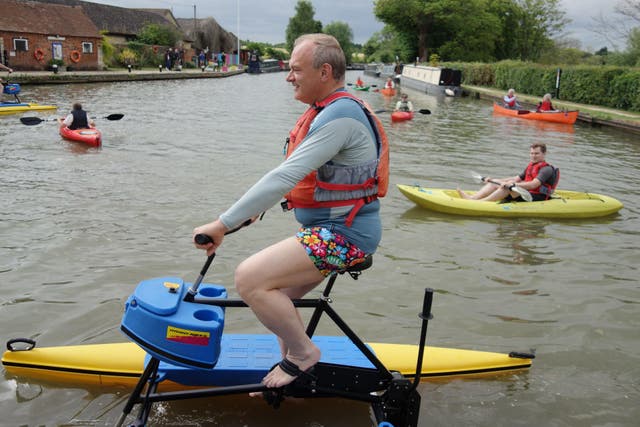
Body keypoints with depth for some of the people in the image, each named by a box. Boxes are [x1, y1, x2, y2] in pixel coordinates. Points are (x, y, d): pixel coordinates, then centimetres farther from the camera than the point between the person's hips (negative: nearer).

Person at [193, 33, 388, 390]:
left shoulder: (339, 115, -21)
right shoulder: (329, 110, 13)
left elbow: (285, 176, -28)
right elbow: (298, 175, 22)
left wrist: (223, 224, -26)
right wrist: (255, 209, 18)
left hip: (343, 235, -10)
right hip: (333, 227, 11)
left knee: (250, 279, -18)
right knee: (276, 297, 16)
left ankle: (303, 353, 1)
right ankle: (294, 381, 30)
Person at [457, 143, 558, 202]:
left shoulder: (547, 169, -9)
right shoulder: (530, 166, 20)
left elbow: (533, 185, -25)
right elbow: (516, 178, 20)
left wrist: (512, 184, -34)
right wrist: (494, 180, 11)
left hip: (536, 198, -9)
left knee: (508, 187, -31)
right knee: (493, 184, 0)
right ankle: (472, 197, -23)